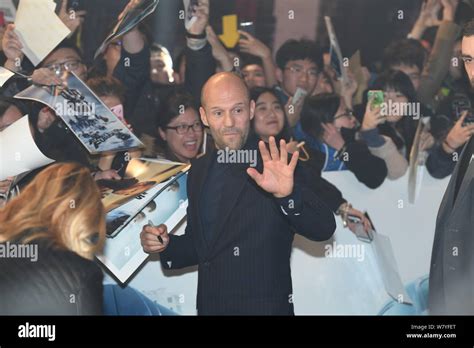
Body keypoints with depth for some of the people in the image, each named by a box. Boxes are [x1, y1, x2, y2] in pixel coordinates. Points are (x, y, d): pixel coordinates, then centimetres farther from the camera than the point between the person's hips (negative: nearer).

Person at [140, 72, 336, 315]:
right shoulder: (198, 171, 5)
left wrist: (287, 194, -38)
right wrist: (166, 245, -4)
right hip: (208, 306, 5)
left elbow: (323, 229, -22)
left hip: (264, 308, -5)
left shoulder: (275, 166, -12)